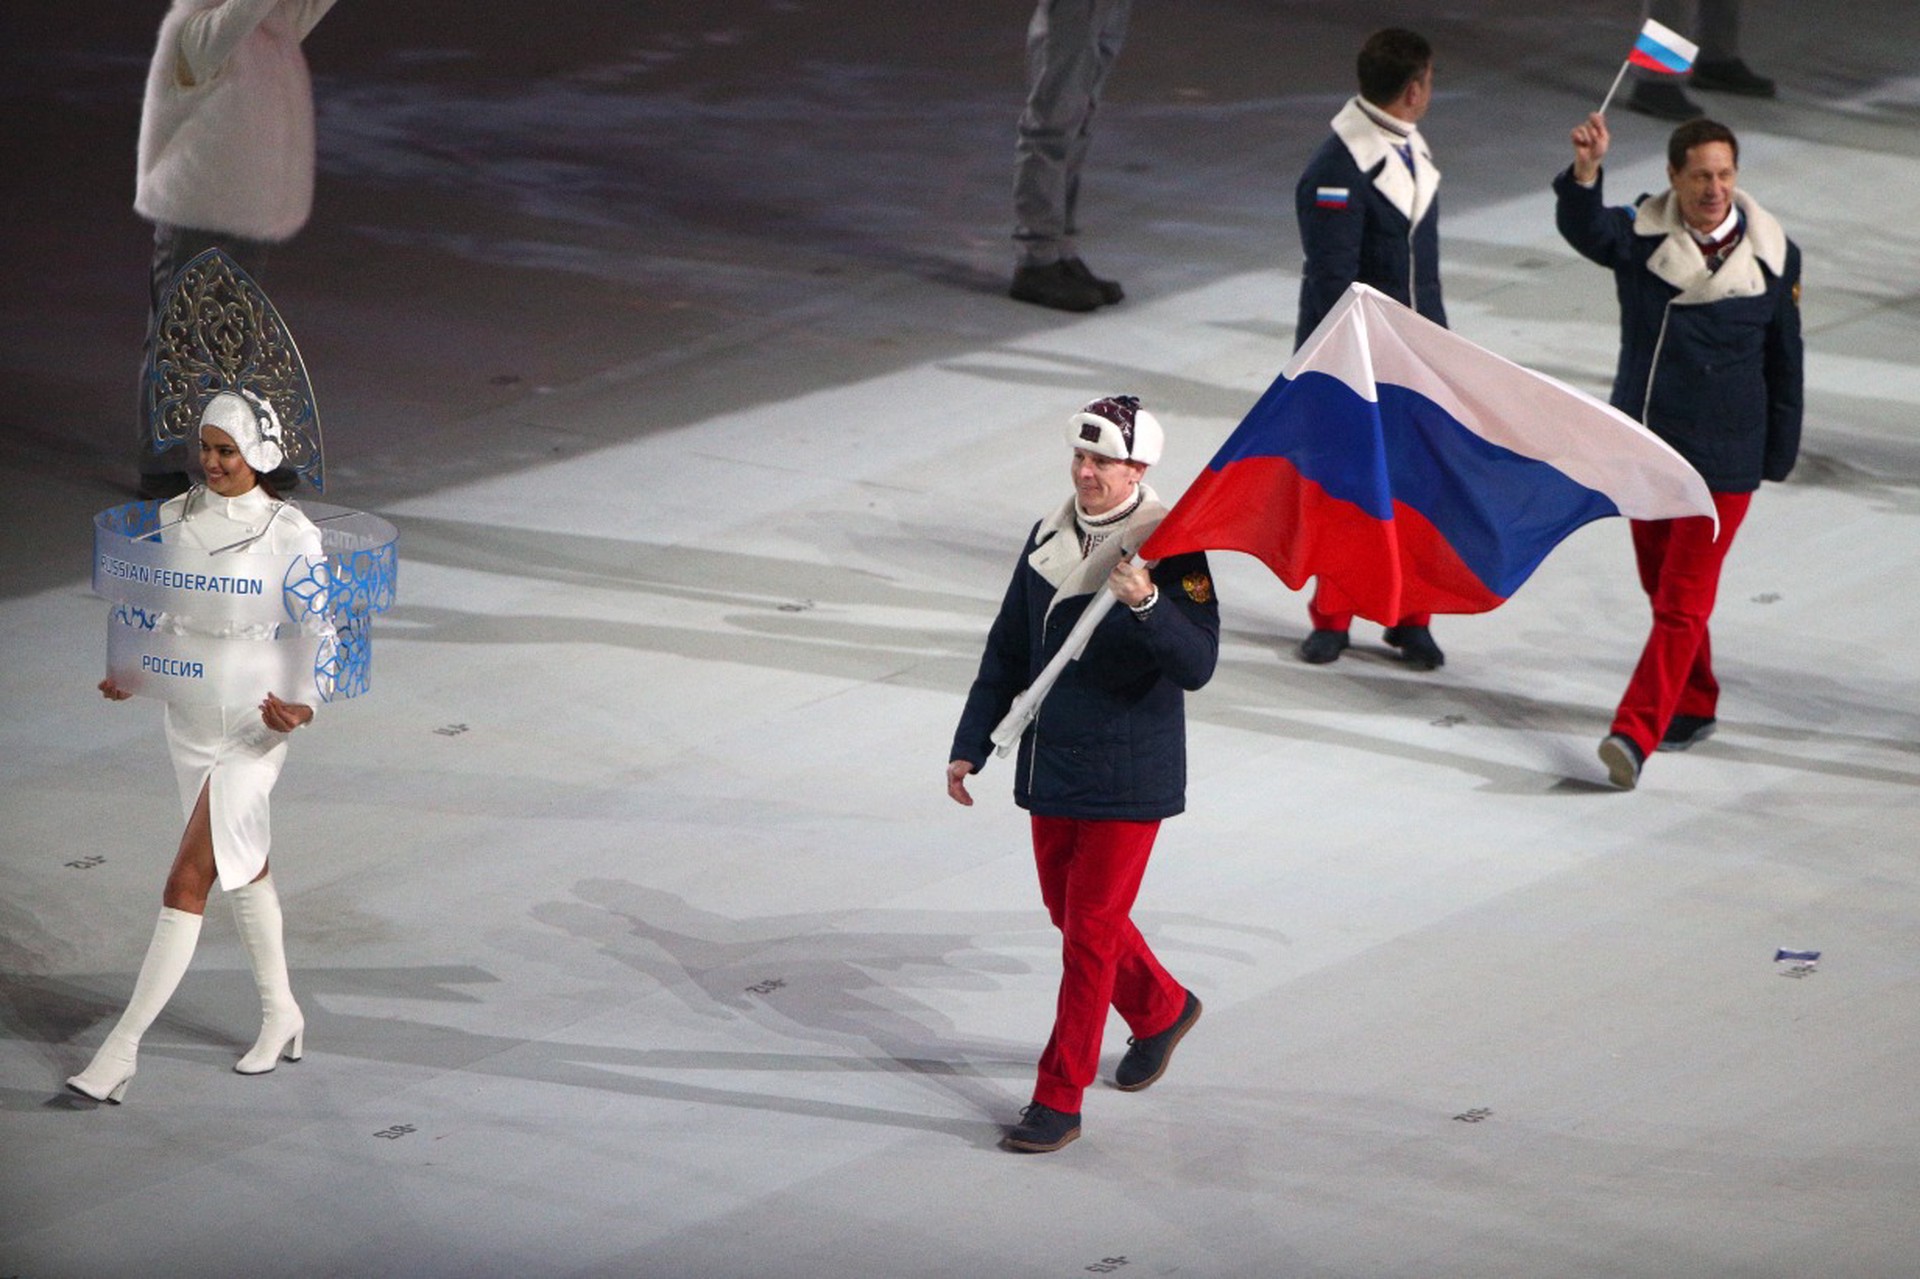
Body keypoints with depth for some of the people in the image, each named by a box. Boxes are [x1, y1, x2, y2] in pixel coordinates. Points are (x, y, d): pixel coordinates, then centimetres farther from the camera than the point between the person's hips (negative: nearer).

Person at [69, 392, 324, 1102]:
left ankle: (122, 1046, -10)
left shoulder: (292, 533, -10)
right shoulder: (174, 518, 4)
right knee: (244, 864, 19)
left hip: (254, 723, -6)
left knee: (187, 883, -10)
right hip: (188, 715, 6)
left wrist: (301, 705, -25)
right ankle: (280, 1016, 34)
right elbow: (161, 614, 12)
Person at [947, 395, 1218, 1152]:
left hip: (1127, 781, -7)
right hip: (1050, 771, 7)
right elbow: (1007, 654, 13)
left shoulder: (1171, 552, -14)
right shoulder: (1050, 540, 5)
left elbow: (1196, 666, -25)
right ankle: (1160, 1009, 43)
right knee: (1069, 912, 18)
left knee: (1090, 932, -4)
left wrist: (1147, 604, -40)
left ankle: (1058, 1101, 3)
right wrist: (970, 746, 10)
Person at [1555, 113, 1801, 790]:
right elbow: (1584, 229, -28)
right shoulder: (1640, 236, -5)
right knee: (1661, 585, 17)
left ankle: (1636, 733, -13)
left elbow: (1784, 359, 3)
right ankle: (1693, 707, 35)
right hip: (1642, 443, 3)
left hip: (1722, 459, -3)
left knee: (1682, 601, -8)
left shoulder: (1771, 255, -6)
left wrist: (1780, 452, 6)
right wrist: (1585, 170, -48)